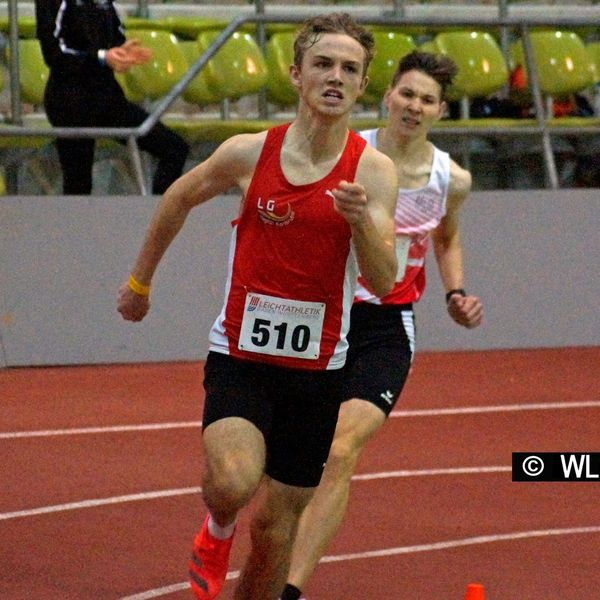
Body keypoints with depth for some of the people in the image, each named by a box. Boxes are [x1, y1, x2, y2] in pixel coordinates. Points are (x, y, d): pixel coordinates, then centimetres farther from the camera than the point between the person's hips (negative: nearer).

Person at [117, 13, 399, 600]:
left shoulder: (372, 172, -6)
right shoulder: (249, 154, -5)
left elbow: (383, 282, -13)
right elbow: (178, 199, 14)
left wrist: (361, 219, -32)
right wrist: (140, 281, 24)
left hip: (316, 368, 1)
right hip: (238, 355, -1)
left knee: (275, 527, 7)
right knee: (233, 482, -26)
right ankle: (217, 531, 9)